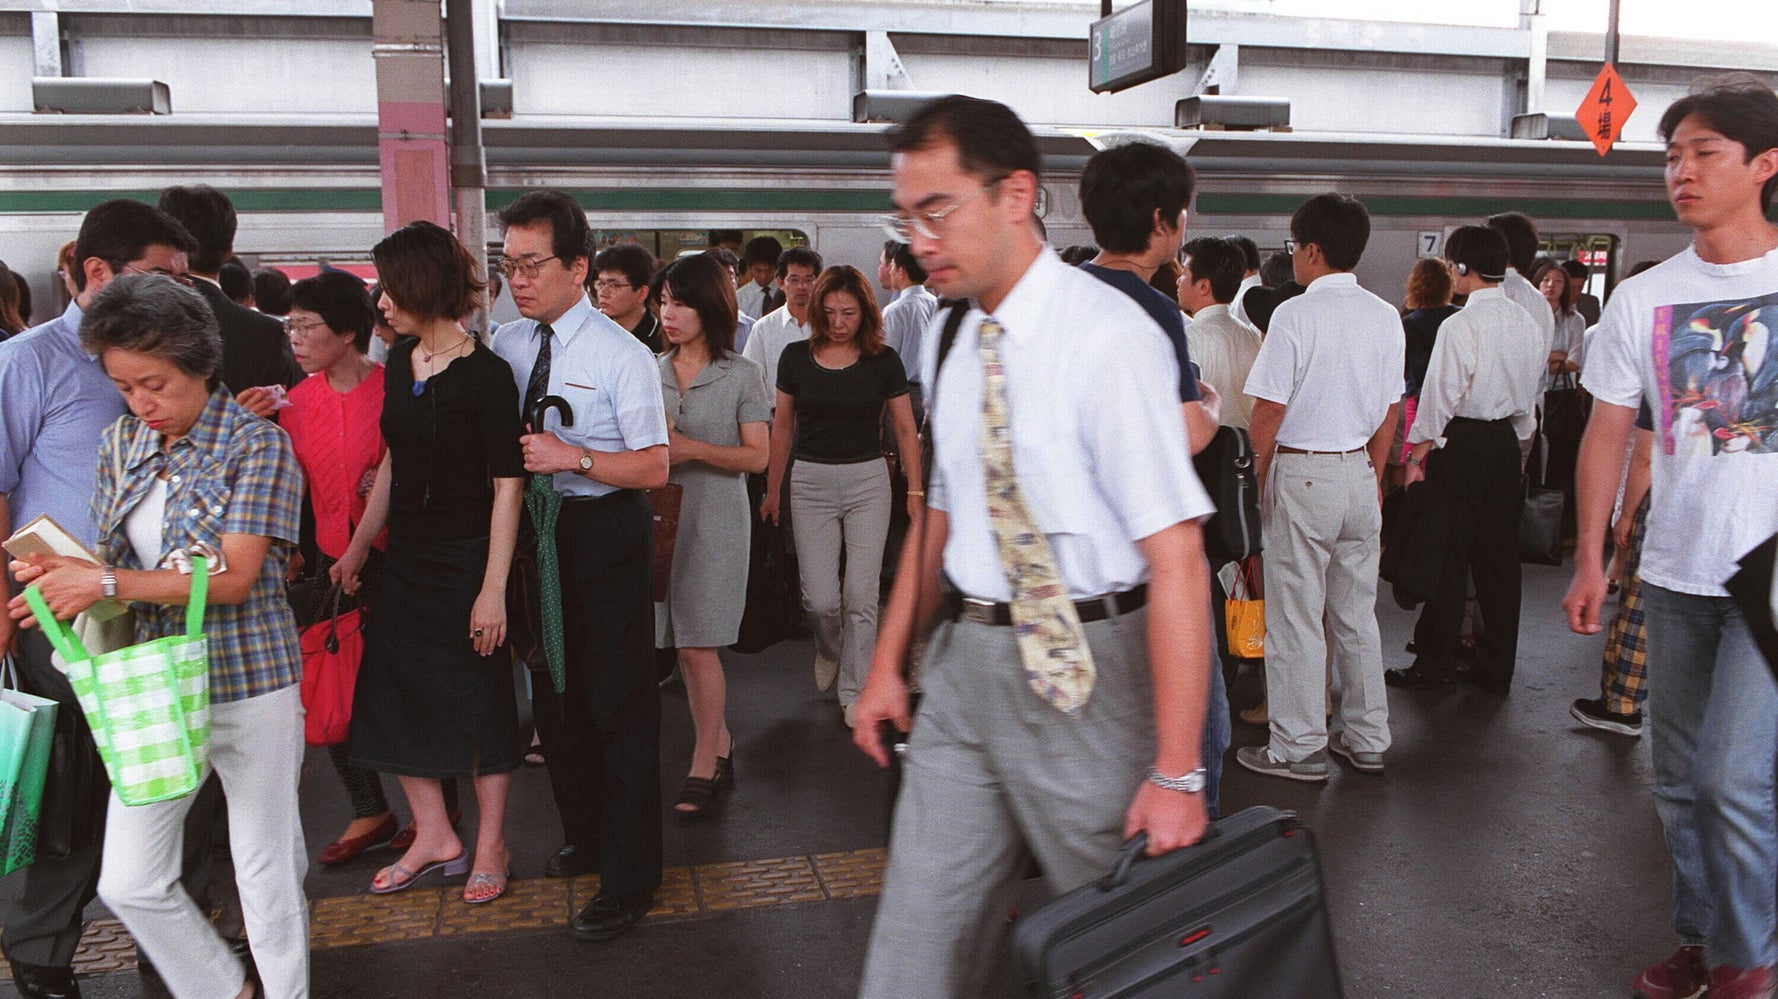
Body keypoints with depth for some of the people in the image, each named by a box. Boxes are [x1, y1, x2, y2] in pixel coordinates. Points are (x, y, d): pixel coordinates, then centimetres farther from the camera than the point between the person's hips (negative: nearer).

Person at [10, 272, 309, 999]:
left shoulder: (257, 445, -11)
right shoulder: (122, 442, 8)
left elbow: (233, 580, -17)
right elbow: (119, 561, 10)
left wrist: (106, 583, -23)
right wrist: (60, 577, -11)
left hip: (251, 685, -6)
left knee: (268, 872, 6)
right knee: (127, 882, 9)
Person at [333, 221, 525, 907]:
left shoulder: (484, 374, -16)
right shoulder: (400, 361, 5)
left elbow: (507, 486, -17)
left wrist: (493, 588, -20)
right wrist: (357, 550, 17)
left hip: (466, 559, -7)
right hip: (407, 555, 7)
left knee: (478, 701, 5)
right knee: (392, 695, 10)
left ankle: (490, 844, 23)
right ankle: (434, 837, 26)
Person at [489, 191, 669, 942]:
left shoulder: (621, 355, -14)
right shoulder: (506, 345, 4)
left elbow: (653, 467, -16)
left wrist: (571, 456, -24)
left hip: (605, 533, -6)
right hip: (531, 528, 7)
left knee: (619, 701, 1)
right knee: (554, 691, 20)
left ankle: (629, 879, 16)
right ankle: (585, 836, 42)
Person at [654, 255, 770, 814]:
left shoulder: (740, 375, -2)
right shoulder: (651, 372, 10)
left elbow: (757, 456, -6)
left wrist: (692, 449, -17)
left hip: (715, 520, -4)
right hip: (661, 515, 5)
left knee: (698, 645, -5)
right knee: (682, 646, 8)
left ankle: (704, 765, 8)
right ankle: (720, 743, 25)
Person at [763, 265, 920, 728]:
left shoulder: (883, 361, -1)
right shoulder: (797, 357, 2)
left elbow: (905, 429, 4)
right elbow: (782, 428, 9)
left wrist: (915, 490, -1)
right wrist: (772, 491, 11)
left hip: (867, 480, -1)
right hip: (811, 481, 1)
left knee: (861, 594, -2)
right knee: (820, 598, -3)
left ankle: (855, 691, 14)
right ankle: (829, 649, 32)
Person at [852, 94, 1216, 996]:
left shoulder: (1107, 336, -17)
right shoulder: (947, 345, 7)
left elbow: (1176, 560, -21)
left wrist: (1177, 773, -22)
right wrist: (888, 662, 15)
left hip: (1084, 670, -6)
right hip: (966, 661, 6)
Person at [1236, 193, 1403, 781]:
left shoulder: (1296, 314, -14)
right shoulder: (1384, 317, 5)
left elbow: (1268, 410, -14)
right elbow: (1390, 411, 10)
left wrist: (1260, 471, 1)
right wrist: (1372, 475, 20)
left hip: (1302, 473, -7)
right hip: (1360, 472, 7)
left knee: (1296, 618, 2)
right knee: (1356, 613, 15)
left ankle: (1299, 748, 10)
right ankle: (1366, 740, 24)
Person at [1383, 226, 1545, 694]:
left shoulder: (1460, 326, -15)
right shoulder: (1527, 323, 7)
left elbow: (1441, 395, -14)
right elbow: (1531, 393, 13)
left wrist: (1417, 455, -8)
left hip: (1462, 443, -7)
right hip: (1507, 443, 7)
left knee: (1448, 555, 1)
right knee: (1499, 555, 10)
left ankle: (1435, 663, 8)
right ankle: (1496, 667, 18)